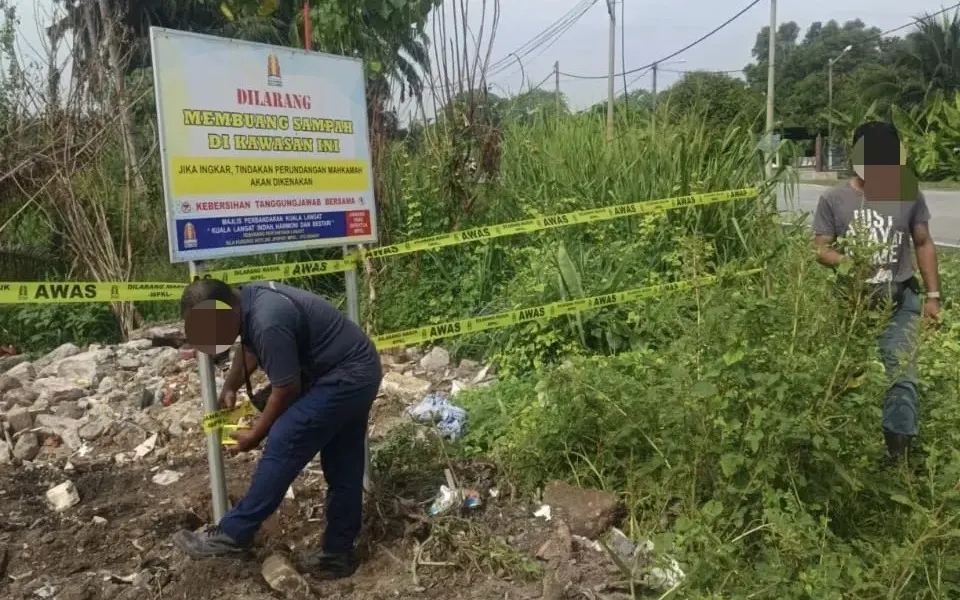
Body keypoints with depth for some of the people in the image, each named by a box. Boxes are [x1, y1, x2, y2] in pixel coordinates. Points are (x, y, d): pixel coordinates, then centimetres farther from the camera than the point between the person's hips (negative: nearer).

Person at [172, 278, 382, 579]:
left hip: (343, 379, -10)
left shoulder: (268, 323, -27)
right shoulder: (249, 298, 3)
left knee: (283, 446, -9)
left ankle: (232, 534, 2)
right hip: (360, 373, 10)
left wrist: (256, 434, -3)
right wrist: (229, 388, 16)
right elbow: (248, 347, 23)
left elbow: (286, 389, -17)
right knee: (343, 467, 13)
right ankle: (338, 554, 23)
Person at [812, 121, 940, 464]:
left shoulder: (909, 195, 4)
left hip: (900, 300, 1)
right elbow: (820, 249, -1)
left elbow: (923, 244, 10)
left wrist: (933, 295, 5)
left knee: (901, 373, -4)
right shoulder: (834, 200, -2)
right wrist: (847, 261, -23)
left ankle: (898, 446, 4)